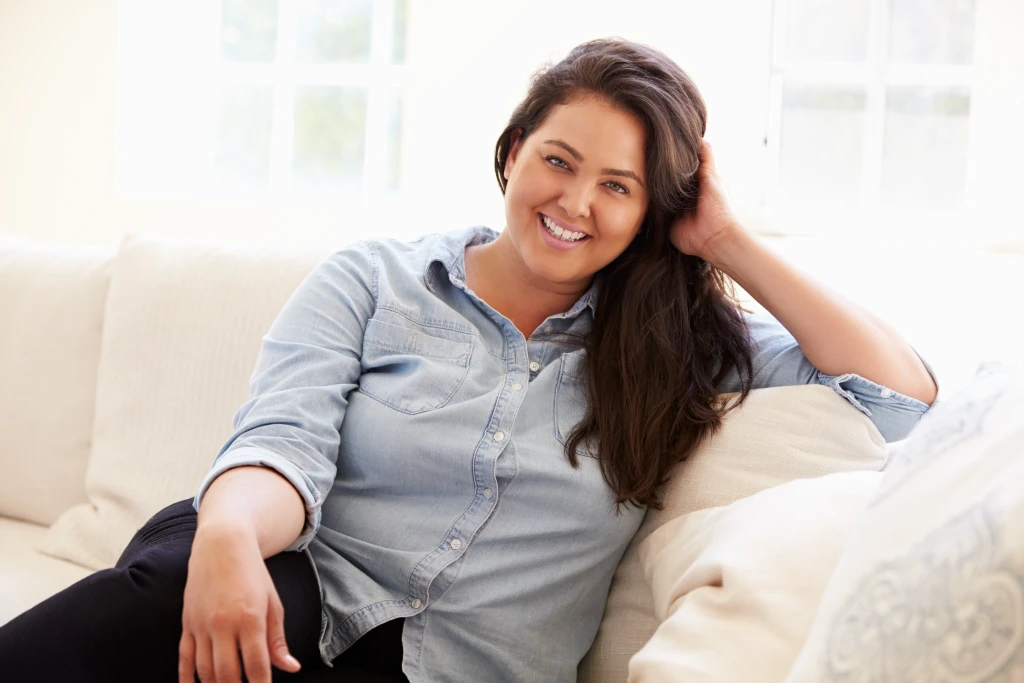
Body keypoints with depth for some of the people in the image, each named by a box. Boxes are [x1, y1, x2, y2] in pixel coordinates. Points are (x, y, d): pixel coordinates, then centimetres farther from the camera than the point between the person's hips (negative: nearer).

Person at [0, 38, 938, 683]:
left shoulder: (676, 347, 13)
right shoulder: (371, 282, 11)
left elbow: (903, 396, 6)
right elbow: (284, 442, -5)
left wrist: (732, 245, 5)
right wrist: (231, 535, -29)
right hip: (296, 603, 0)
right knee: (191, 565, -38)